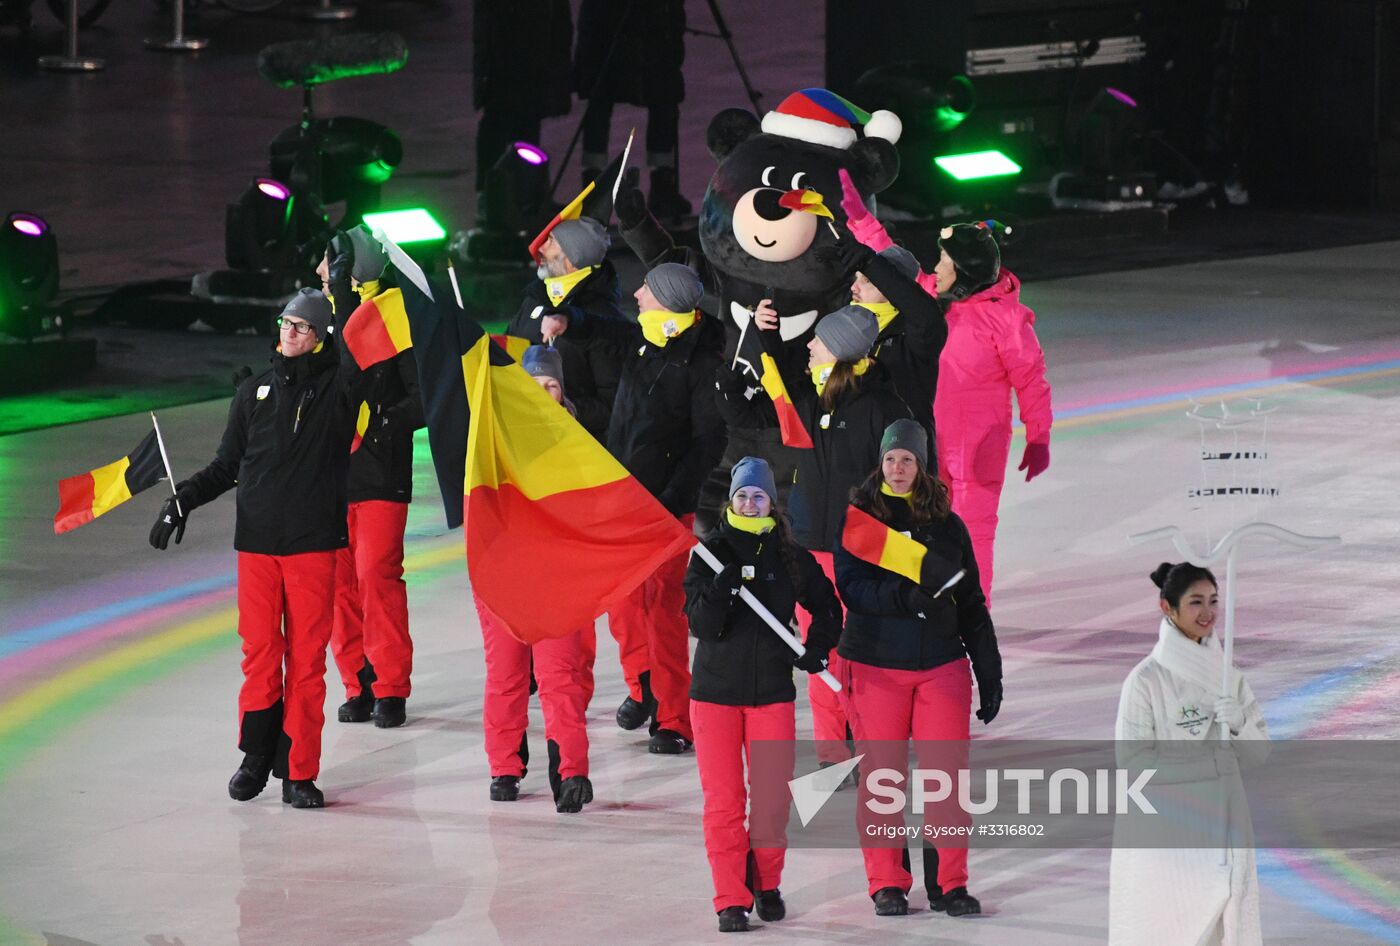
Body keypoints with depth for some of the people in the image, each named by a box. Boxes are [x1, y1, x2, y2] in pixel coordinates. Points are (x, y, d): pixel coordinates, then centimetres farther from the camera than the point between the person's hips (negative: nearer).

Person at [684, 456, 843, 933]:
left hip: (773, 692, 1)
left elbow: (826, 604, 19)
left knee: (773, 796, 2)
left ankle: (767, 884, 22)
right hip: (716, 690, -1)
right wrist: (719, 593, -26)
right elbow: (700, 625, -9)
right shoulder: (710, 553, -1)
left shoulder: (791, 557, 3)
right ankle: (731, 899, 3)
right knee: (723, 798, -3)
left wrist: (817, 650, 6)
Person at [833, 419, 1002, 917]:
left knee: (947, 773, -4)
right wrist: (904, 596, -29)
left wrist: (990, 675, 11)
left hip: (942, 665, 1)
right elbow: (851, 587, -11)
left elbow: (972, 607, 12)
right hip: (876, 665, -1)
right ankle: (887, 883, 11)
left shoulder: (947, 525, 8)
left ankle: (949, 882, 3)